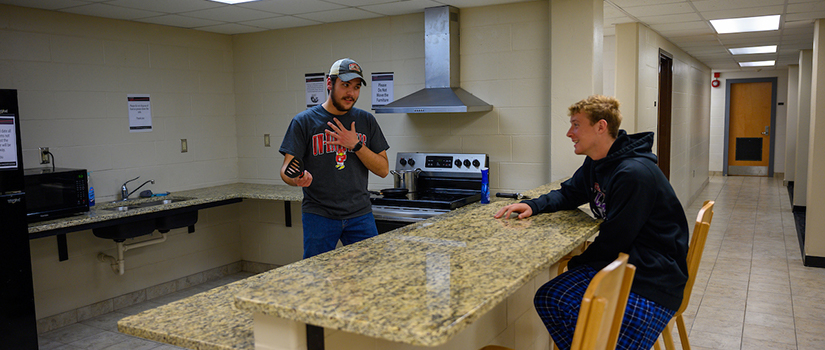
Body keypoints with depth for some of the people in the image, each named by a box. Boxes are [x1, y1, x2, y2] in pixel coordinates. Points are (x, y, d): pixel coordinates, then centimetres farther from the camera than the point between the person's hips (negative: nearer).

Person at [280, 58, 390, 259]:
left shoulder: (366, 121, 8)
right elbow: (286, 168, -5)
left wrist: (355, 145, -10)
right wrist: (296, 178, -28)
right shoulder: (304, 121, 1)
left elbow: (383, 170, 4)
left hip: (360, 214, 2)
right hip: (319, 214, -2)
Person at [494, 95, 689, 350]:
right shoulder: (595, 164, 7)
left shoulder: (635, 174, -23)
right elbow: (568, 194, 21)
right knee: (548, 299, -6)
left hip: (654, 281, -9)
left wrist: (577, 264, -4)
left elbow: (613, 241, -21)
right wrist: (534, 206, 0)